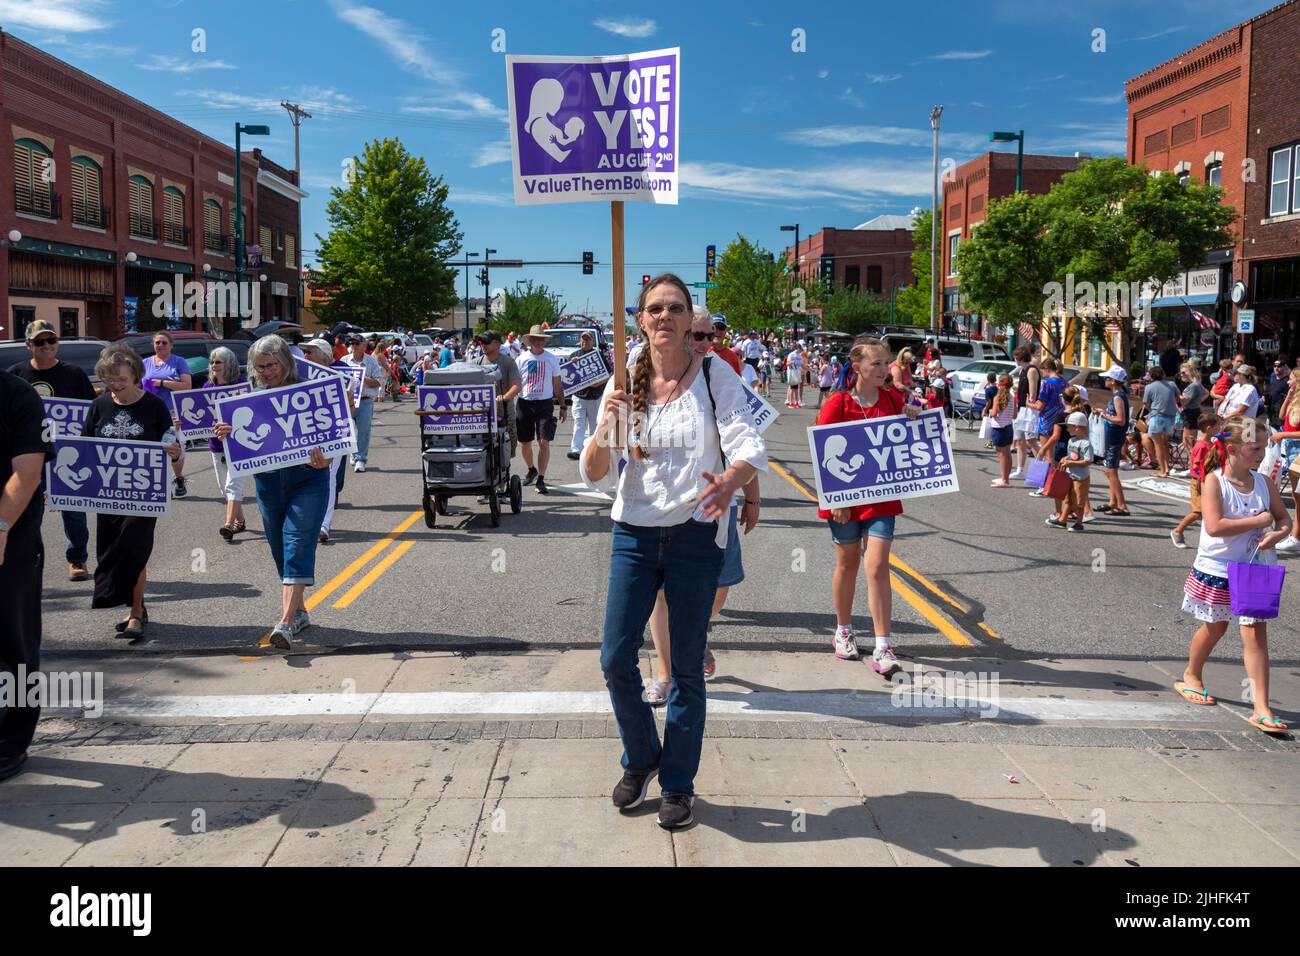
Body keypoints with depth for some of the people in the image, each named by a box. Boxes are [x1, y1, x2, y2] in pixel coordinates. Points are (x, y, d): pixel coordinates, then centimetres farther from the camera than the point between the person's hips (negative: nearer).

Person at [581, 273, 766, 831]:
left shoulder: (714, 374, -5)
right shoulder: (624, 384, 2)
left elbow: (749, 444, -18)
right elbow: (594, 476, 2)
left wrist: (731, 480, -41)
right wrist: (607, 428, -19)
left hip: (696, 533, -2)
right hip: (634, 533, 3)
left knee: (687, 667, 7)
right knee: (615, 660, 3)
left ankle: (678, 783, 25)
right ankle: (640, 759, 31)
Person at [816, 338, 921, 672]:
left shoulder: (894, 400, 2)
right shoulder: (837, 404, -9)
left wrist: (913, 420, -6)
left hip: (882, 497, 2)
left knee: (878, 567, -6)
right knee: (847, 564, 13)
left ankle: (883, 647, -4)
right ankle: (843, 632, 32)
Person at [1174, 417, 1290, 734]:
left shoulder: (1263, 482, 0)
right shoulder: (1214, 480, -14)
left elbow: (1285, 520, 8)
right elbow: (1214, 526, -25)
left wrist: (1277, 533, -15)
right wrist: (1259, 521, -20)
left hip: (1255, 570, 3)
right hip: (1216, 569, -3)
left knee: (1256, 633, -2)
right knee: (1214, 627, 14)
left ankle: (1261, 708, -2)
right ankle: (1191, 676, 41)